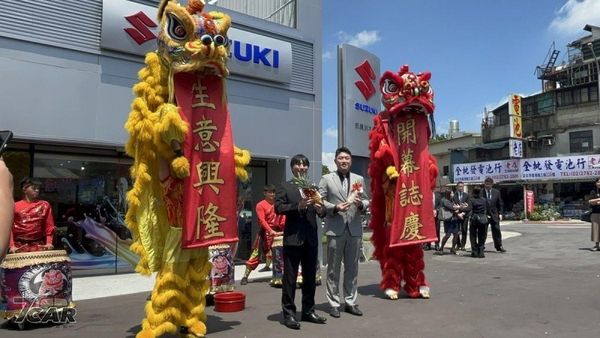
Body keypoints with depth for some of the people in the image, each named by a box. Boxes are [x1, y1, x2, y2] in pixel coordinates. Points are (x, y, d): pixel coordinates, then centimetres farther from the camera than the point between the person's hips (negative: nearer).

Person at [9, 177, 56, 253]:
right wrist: (12, 245, -9)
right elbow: (10, 227, 2)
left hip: (39, 246, 0)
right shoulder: (15, 206, 6)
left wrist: (49, 243, -9)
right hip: (20, 246, 0)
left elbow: (49, 226, 4)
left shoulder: (44, 205, 7)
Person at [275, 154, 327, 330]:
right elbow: (278, 208, -11)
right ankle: (289, 313, 11)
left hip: (311, 238, 5)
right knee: (290, 277, 2)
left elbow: (322, 212, 9)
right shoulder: (284, 187, 1)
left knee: (310, 277, 13)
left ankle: (308, 311, 26)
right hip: (292, 238, -5)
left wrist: (321, 210, -14)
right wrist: (298, 206, -22)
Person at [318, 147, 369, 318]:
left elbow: (366, 202, 12)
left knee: (352, 268, 10)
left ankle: (350, 302, 21)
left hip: (355, 229, 3)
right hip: (335, 229, -3)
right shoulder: (326, 179, 3)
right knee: (333, 268, 4)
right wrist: (335, 207, -15)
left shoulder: (359, 179, 12)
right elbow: (320, 201, -1)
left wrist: (361, 204, -10)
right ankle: (334, 303, 13)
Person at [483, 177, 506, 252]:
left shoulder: (496, 192, 4)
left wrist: (500, 213, 3)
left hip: (494, 215, 2)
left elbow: (500, 204, 11)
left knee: (496, 231, 3)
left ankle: (499, 246, 13)